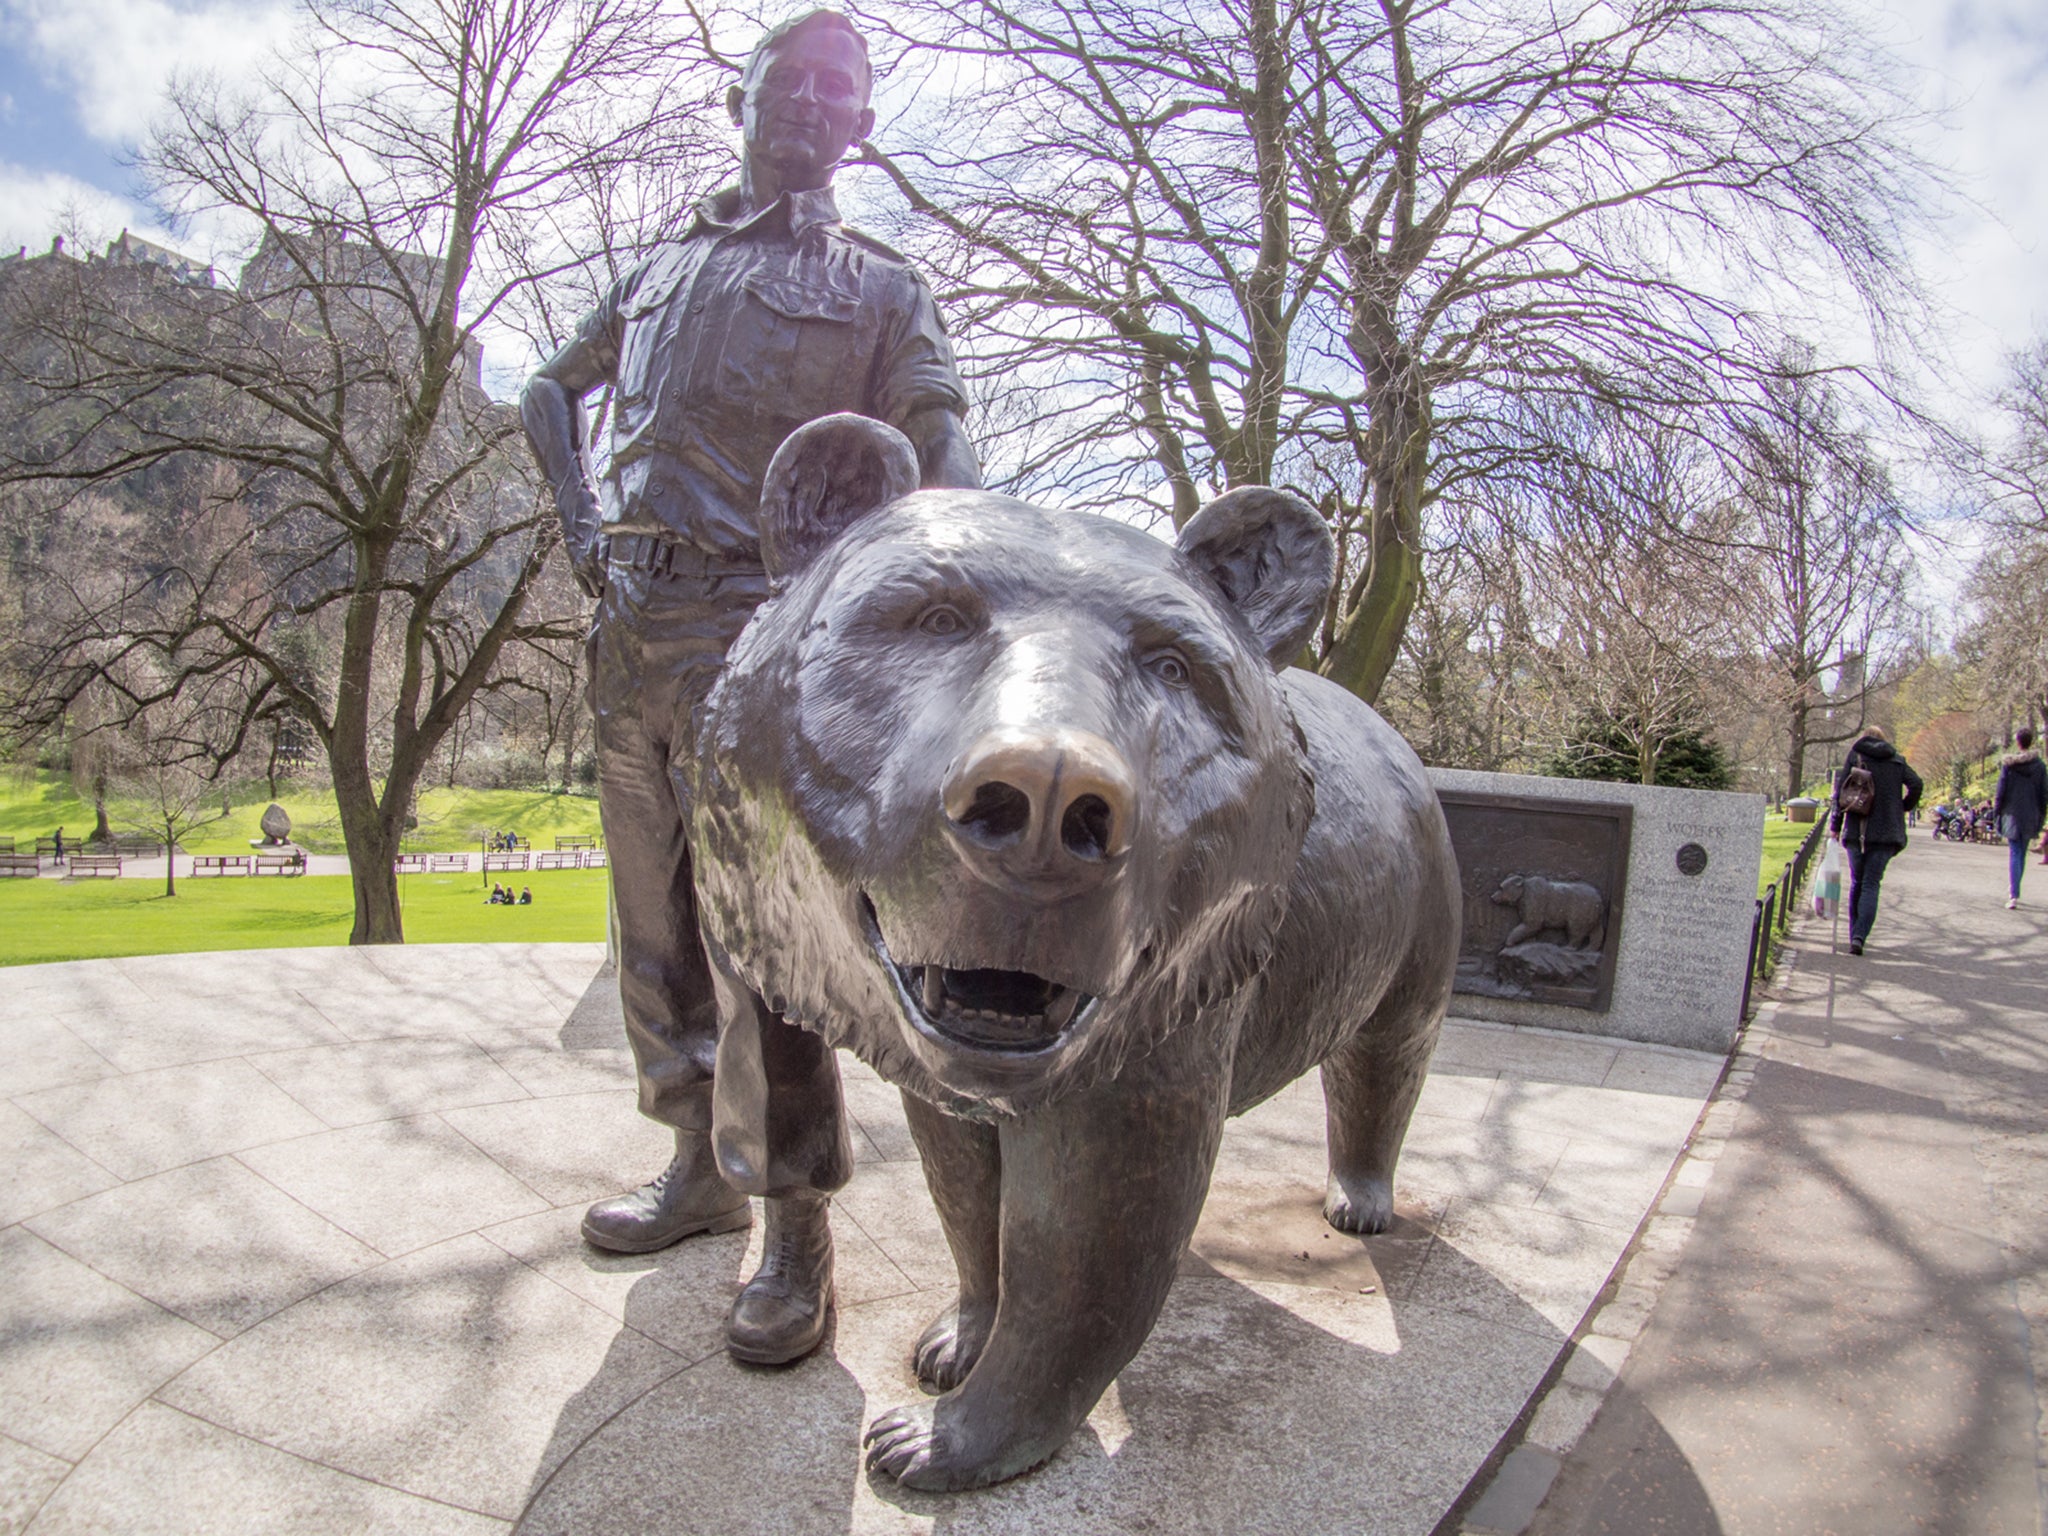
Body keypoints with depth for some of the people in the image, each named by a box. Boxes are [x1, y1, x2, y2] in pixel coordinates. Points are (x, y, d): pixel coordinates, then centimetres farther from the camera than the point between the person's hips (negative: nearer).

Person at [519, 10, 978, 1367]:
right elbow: (553, 392, 33)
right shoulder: (663, 269, 23)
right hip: (629, 628, 6)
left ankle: (798, 1234, -3)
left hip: (754, 624, -6)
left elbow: (940, 447, -5)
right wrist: (581, 518, 13)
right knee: (656, 924, 11)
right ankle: (702, 1168, 26)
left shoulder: (877, 286, 9)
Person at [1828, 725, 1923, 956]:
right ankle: (1859, 936, -17)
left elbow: (1840, 791, -2)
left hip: (1855, 831, 0)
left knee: (1857, 883, 13)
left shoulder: (1854, 756, 5)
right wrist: (1904, 807, 12)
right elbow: (1915, 784, -6)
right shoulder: (1897, 760, 8)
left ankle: (1855, 935, 16)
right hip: (1886, 832, 0)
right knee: (1871, 885, -1)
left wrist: (1835, 825, 3)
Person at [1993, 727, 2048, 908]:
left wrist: (1997, 810, 6)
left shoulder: (2008, 764, -7)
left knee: (2014, 854, -3)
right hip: (2030, 817, 2)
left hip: (2012, 815, -2)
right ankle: (2013, 891, 22)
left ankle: (2014, 895, -14)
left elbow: (2000, 791, -5)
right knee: (2022, 854, 15)